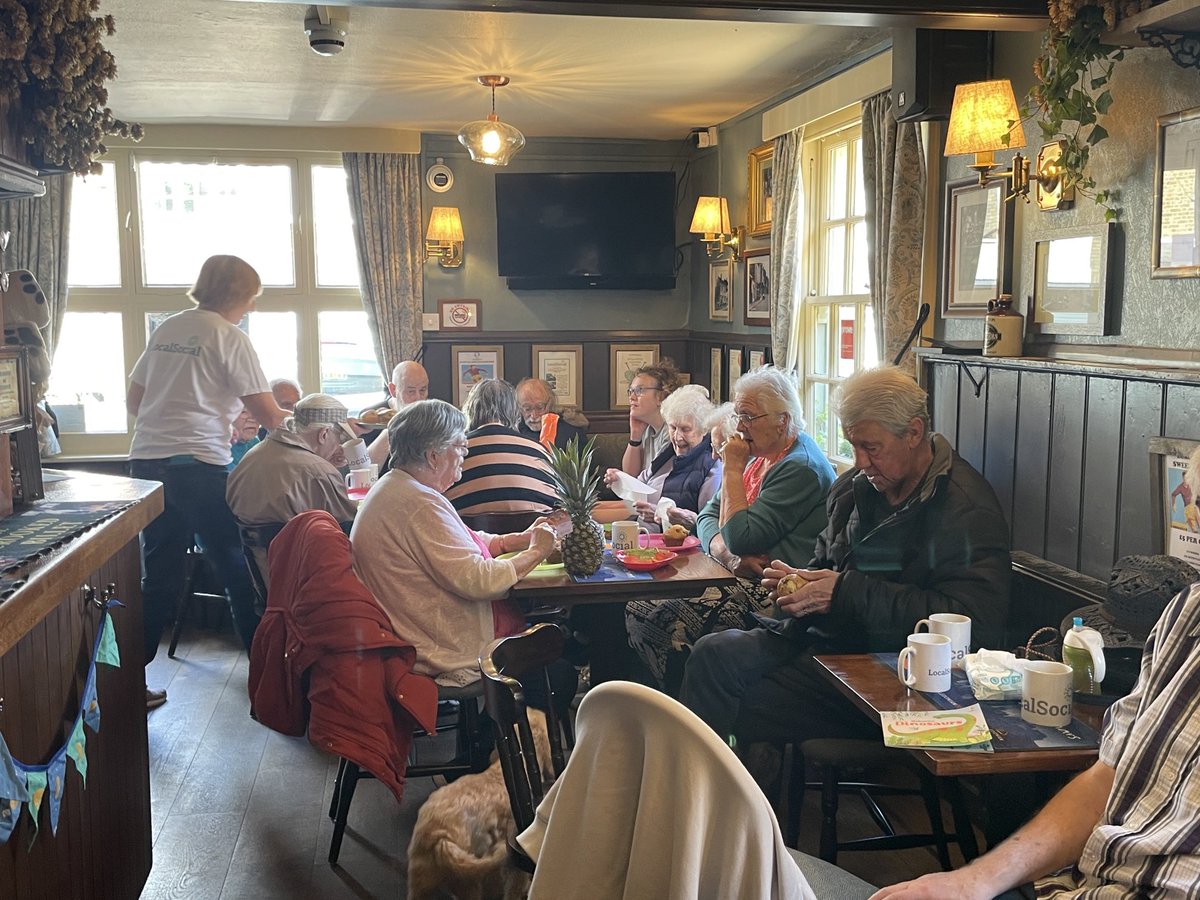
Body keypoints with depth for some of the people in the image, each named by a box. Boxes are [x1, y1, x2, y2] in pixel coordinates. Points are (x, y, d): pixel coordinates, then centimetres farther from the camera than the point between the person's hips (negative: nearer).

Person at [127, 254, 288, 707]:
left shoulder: (166, 329, 15)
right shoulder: (229, 337, -5)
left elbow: (133, 399, 21)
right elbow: (268, 415, -7)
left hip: (146, 462, 7)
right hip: (197, 466, -6)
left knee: (158, 577, 11)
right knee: (237, 567, 7)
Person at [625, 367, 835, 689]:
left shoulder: (800, 468, -14)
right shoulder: (760, 457, 17)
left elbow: (739, 537, -20)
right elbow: (707, 517, 12)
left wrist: (733, 469, -10)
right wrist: (728, 554, -10)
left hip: (768, 589, -10)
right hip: (735, 576, 10)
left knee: (658, 617, -24)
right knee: (637, 608, -6)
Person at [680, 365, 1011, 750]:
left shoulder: (967, 511, -13)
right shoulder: (855, 486, 12)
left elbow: (974, 624, -24)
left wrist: (848, 592, -22)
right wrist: (800, 581, 1)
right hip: (821, 637, 8)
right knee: (712, 654, -16)